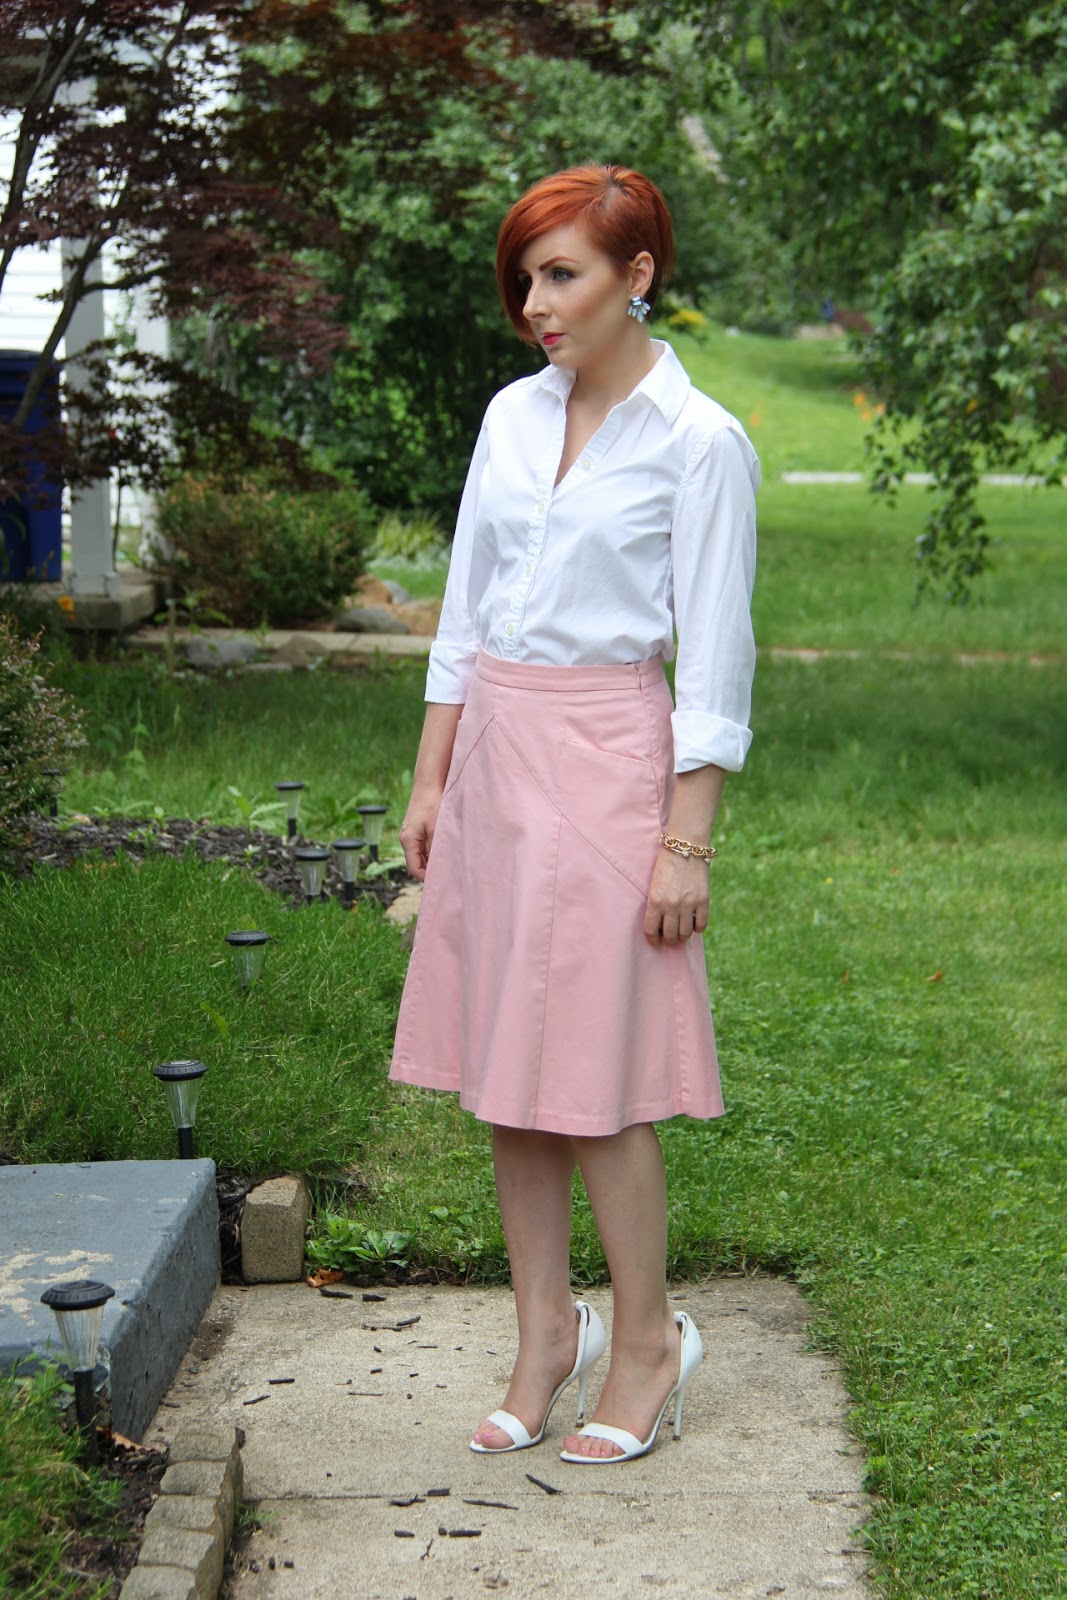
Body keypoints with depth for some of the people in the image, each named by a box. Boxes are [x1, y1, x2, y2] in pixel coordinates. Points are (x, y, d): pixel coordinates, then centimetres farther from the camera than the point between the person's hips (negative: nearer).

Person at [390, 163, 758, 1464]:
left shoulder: (699, 443, -8)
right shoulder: (513, 415, 9)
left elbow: (715, 662, -9)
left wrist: (689, 840, -12)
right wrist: (431, 780, 12)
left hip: (608, 758, -6)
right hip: (494, 750, 6)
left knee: (591, 1076, -3)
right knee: (504, 1069, 9)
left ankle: (648, 1340, 14)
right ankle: (546, 1332, 21)